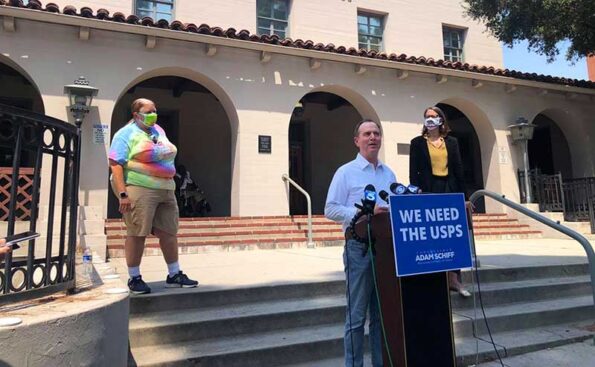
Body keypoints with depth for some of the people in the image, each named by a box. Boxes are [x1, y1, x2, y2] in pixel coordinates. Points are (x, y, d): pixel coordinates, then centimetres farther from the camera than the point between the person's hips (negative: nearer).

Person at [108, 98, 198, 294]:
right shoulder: (126, 134, -2)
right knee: (137, 234, -2)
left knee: (169, 232, 8)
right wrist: (123, 193, -19)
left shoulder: (158, 131, 19)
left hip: (166, 190, 7)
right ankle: (134, 278, 12)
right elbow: (115, 164, -10)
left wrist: (169, 186, 21)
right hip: (139, 189, -7)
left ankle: (174, 275, 19)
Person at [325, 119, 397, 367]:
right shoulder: (346, 172, -2)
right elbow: (330, 210, -8)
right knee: (357, 315, 1)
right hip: (359, 248, -5)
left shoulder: (389, 174, 15)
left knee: (383, 313, 14)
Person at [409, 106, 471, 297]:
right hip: (428, 191, -3)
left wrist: (462, 194, 4)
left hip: (449, 190, 3)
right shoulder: (417, 142, 4)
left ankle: (454, 279, 8)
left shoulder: (452, 142, 13)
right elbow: (413, 171, -1)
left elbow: (458, 169, 10)